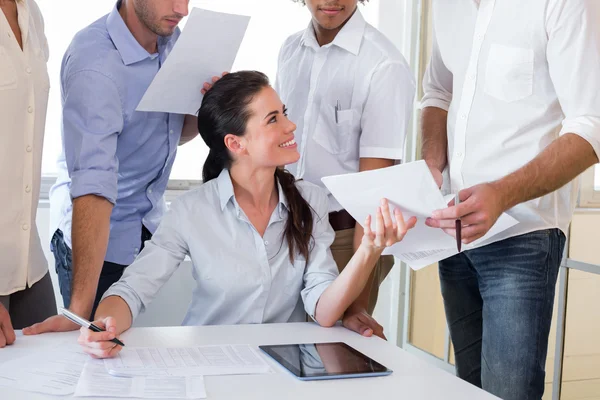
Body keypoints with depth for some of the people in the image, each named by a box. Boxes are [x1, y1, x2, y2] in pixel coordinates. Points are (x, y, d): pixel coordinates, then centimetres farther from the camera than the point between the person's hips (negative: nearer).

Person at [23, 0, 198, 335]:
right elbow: (93, 184, -36)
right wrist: (79, 310, -40)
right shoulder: (94, 61, -26)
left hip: (151, 229, 7)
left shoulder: (172, 37, -3)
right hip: (98, 242, -7)